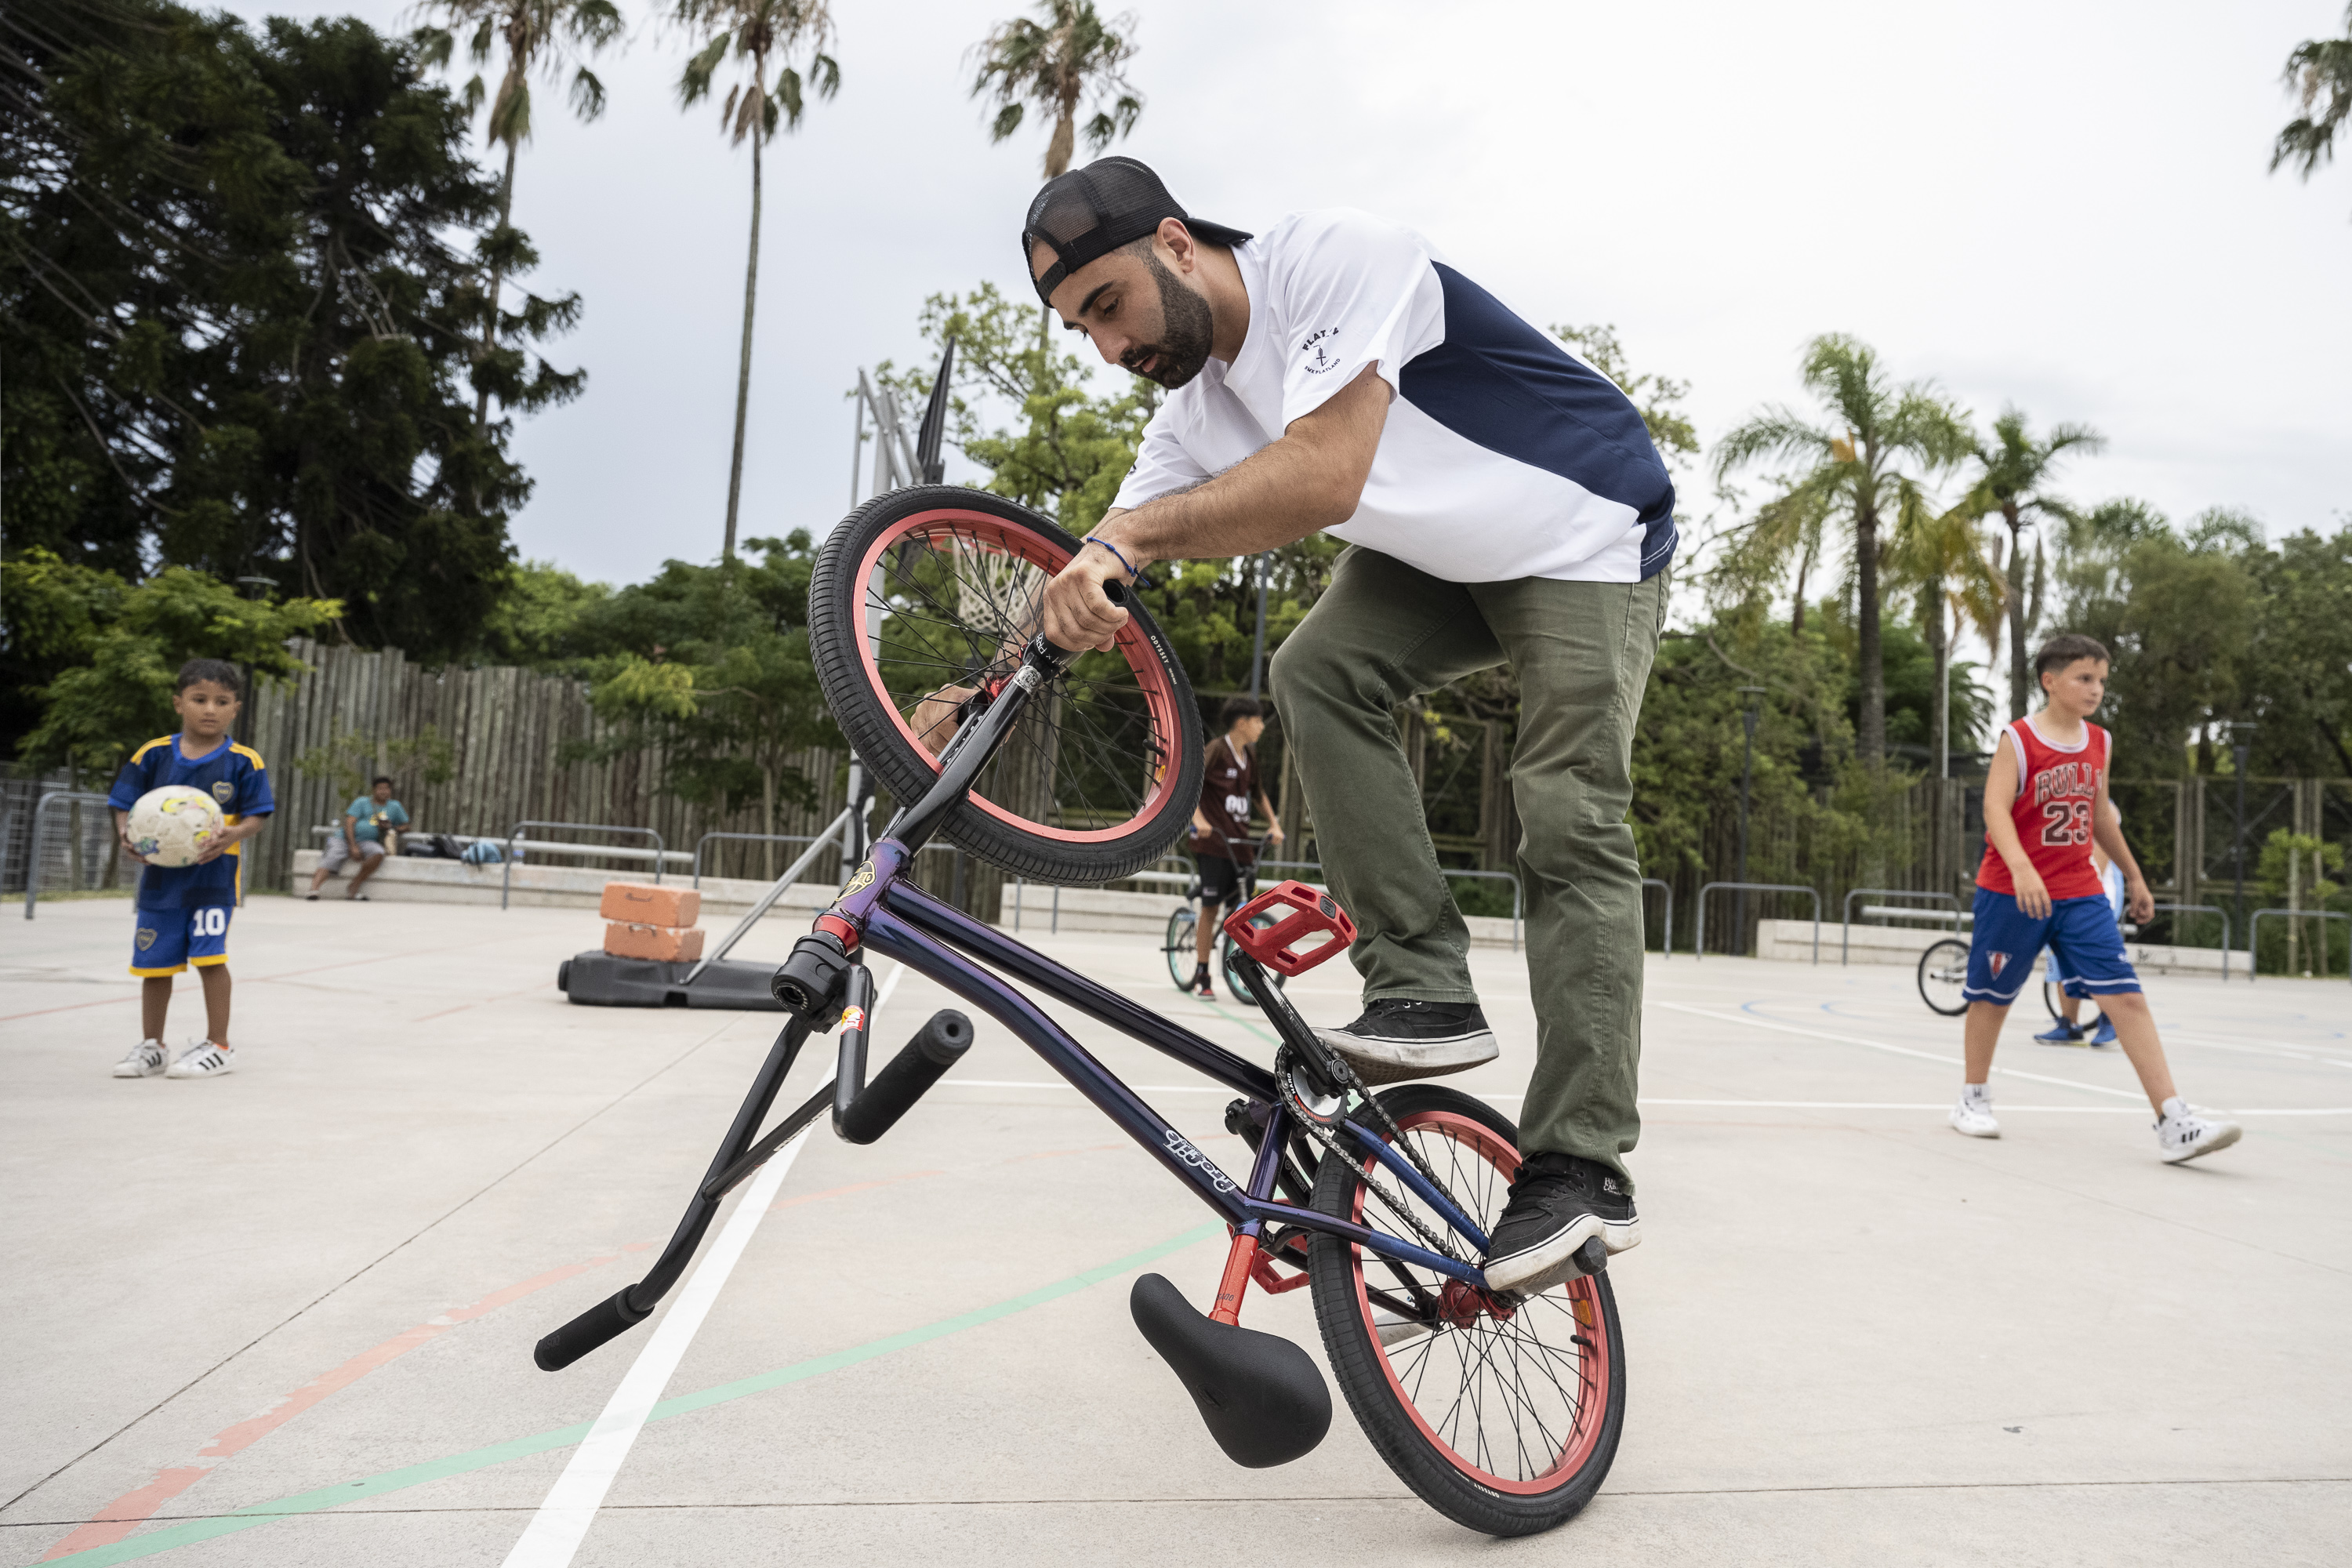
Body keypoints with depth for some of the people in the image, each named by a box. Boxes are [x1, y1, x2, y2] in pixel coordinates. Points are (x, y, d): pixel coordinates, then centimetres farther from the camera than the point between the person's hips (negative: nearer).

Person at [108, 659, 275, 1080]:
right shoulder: (153, 755, 0)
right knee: (154, 962, 11)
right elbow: (125, 807, 5)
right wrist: (127, 835, -15)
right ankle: (151, 1047, 27)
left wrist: (234, 834, -25)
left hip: (214, 875, -3)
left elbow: (256, 815, -4)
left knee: (209, 956, -7)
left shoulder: (244, 761, -5)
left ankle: (218, 1046, 7)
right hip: (160, 875, 3)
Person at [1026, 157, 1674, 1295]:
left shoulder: (1334, 256, -26)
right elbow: (1090, 594, -4)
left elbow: (1323, 476, -39)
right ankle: (1425, 997, -12)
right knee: (1318, 671, -18)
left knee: (1569, 828, -15)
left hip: (1588, 540, -6)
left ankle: (1582, 1168, -9)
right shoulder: (1197, 419, -4)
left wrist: (1125, 536, -40)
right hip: (1440, 559, 7)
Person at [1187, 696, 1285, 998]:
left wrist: (1274, 824, 20)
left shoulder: (1249, 755, 14)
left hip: (1240, 842, 6)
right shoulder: (1217, 750, -9)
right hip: (1213, 841, -6)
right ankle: (1201, 976, 3)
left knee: (1239, 909, 2)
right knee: (1211, 906, -5)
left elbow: (1257, 791, 27)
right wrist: (1198, 818, -27)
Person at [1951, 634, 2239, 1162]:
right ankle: (1973, 1098, 26)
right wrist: (2021, 868, -37)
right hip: (2012, 893, -5)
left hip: (2079, 892, 5)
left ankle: (2174, 1124, -8)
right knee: (1992, 996, 8)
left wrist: (2133, 876, 23)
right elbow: (1995, 808, -22)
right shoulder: (2018, 740, -11)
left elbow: (2100, 814, 20)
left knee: (2126, 996, -7)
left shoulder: (2098, 742, 8)